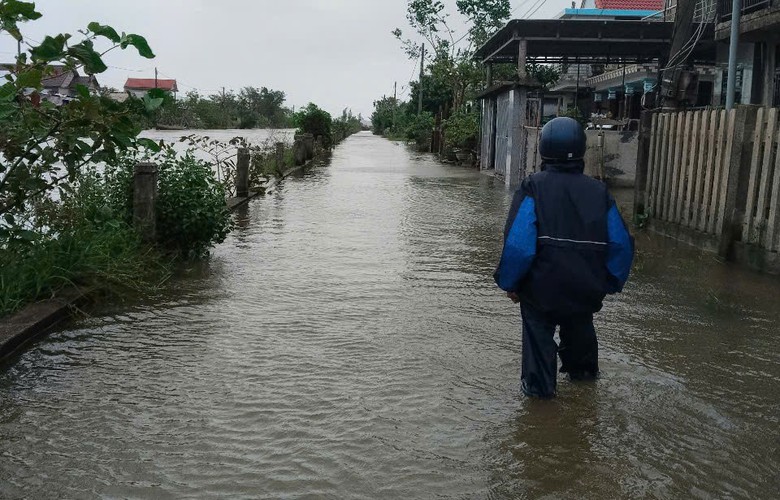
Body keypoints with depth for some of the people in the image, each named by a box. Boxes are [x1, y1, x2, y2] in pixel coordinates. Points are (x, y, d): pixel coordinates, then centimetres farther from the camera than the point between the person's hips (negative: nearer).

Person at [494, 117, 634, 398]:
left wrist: (509, 283, -7)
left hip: (542, 288, -4)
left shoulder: (534, 188, -12)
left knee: (538, 330, 16)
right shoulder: (599, 191, 0)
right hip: (586, 288, 5)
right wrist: (611, 283, 14)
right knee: (580, 326, 29)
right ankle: (583, 369, 48)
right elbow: (622, 245, 1)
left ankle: (539, 384, 16)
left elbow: (518, 245, -19)